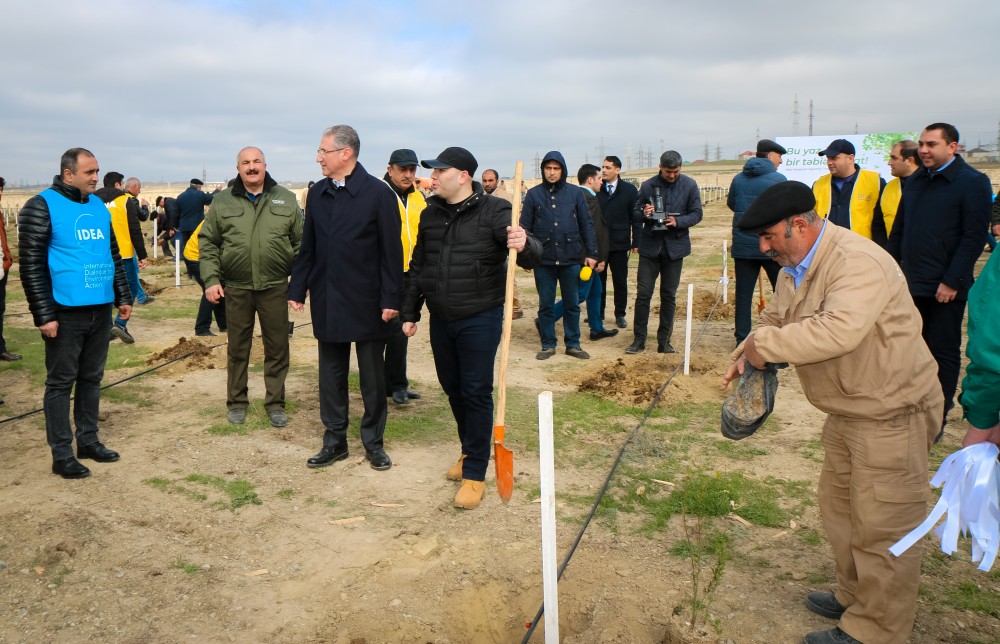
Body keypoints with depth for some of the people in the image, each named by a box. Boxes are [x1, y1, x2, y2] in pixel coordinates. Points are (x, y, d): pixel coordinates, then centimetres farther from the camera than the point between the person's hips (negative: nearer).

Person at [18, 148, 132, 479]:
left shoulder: (99, 206, 11)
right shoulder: (42, 207, -8)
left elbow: (113, 255, 20)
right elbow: (31, 265, -11)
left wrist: (123, 297, 15)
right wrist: (44, 315, -15)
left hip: (101, 311, 6)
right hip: (66, 313, -6)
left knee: (91, 379, 14)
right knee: (60, 383, 3)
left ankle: (88, 440, 26)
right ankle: (61, 453, 11)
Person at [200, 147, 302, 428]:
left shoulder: (285, 200, 4)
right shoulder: (223, 201, 4)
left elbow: (300, 243, 6)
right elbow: (208, 243, 5)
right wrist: (211, 280, -4)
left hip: (275, 286, 0)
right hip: (236, 287, 0)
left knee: (277, 348, 6)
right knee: (237, 349, 11)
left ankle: (275, 403, 19)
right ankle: (237, 403, 25)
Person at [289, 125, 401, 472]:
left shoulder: (378, 193, -9)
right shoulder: (317, 194, 7)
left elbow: (391, 251, -10)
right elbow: (308, 248, 11)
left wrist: (391, 299, -12)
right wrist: (297, 289, 7)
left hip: (367, 302, -4)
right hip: (327, 302, 5)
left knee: (372, 377, 7)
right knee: (331, 375, 11)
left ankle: (374, 442, 21)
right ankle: (334, 441, 23)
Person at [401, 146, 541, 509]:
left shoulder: (493, 211, -11)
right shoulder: (431, 214, 6)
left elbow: (532, 256, -20)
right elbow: (417, 267, 14)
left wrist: (524, 246, -43)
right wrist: (410, 312, 14)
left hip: (480, 320, -6)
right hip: (440, 319, 6)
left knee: (476, 393, -1)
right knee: (452, 389, 16)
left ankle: (475, 474, 11)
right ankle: (470, 451, 37)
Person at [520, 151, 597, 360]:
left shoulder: (575, 193, 3)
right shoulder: (533, 194, 2)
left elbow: (586, 225, 5)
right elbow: (525, 226, 3)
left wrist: (591, 253, 1)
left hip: (570, 258, 1)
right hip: (544, 259, 0)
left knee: (572, 304, 9)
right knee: (545, 305, 8)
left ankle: (573, 344, 21)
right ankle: (548, 345, 19)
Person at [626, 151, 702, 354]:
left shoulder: (689, 185, -2)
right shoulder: (648, 185, -1)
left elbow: (697, 214, 0)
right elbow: (635, 211, 5)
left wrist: (678, 221, -18)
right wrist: (643, 213, -18)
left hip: (675, 246, 0)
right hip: (650, 246, 0)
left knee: (669, 295, 8)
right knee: (643, 293, -2)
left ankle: (664, 341, 17)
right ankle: (639, 339, 8)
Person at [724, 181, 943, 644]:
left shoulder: (858, 263, -27)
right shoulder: (795, 266, 5)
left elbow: (839, 330, -41)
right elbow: (776, 318, 15)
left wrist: (764, 345, -31)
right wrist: (745, 355, -4)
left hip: (890, 411, -10)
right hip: (847, 410, 10)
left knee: (882, 524, 2)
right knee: (839, 508, 22)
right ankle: (854, 597, 41)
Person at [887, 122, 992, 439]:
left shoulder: (973, 182, -7)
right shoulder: (915, 181, 13)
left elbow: (973, 237, -12)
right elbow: (898, 231, 17)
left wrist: (952, 282, -16)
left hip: (946, 289, -6)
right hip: (911, 284, 6)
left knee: (944, 353, 4)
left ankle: (937, 420, 14)